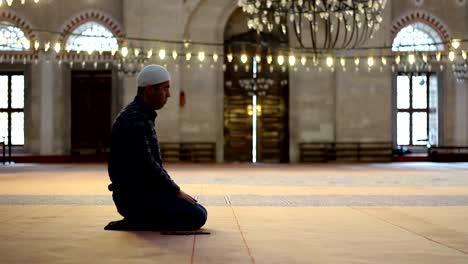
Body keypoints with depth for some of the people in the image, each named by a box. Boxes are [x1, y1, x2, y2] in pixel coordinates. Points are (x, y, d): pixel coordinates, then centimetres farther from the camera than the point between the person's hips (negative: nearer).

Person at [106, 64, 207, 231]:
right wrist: (177, 192, -14)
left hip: (146, 191, 10)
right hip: (134, 196, -10)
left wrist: (175, 191, 12)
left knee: (200, 213, 11)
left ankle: (137, 220, 9)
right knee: (196, 217, -18)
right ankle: (130, 225, -9)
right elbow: (147, 167, -23)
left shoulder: (144, 117, 17)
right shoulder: (135, 121, -18)